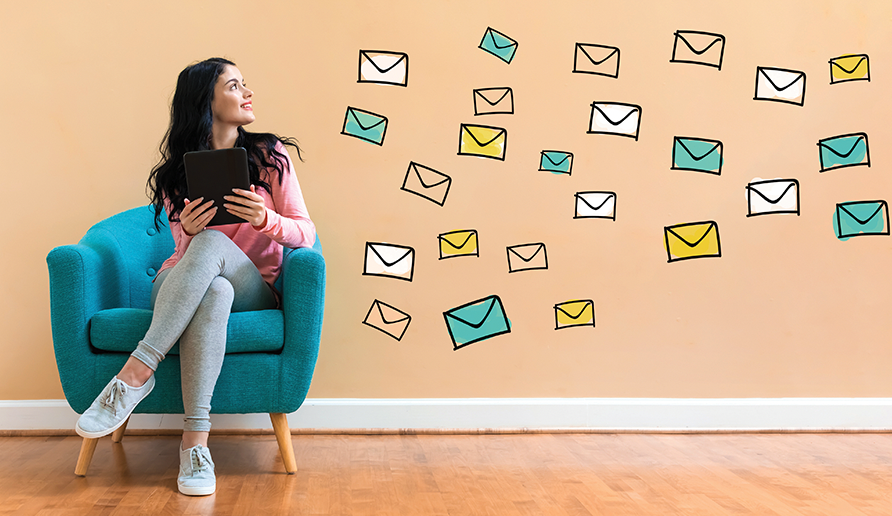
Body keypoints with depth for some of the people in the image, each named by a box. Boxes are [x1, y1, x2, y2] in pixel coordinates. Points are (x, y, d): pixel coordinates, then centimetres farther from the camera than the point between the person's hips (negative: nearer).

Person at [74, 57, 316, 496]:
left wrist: (264, 219, -22)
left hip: (252, 290, -1)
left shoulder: (269, 155, 4)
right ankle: (196, 440, -41)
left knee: (212, 242, -35)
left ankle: (136, 373, -37)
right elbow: (187, 250, 4)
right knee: (213, 288, -37)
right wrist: (188, 232, -20)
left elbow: (305, 233, -1)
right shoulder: (177, 170, 6)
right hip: (176, 290, 1)